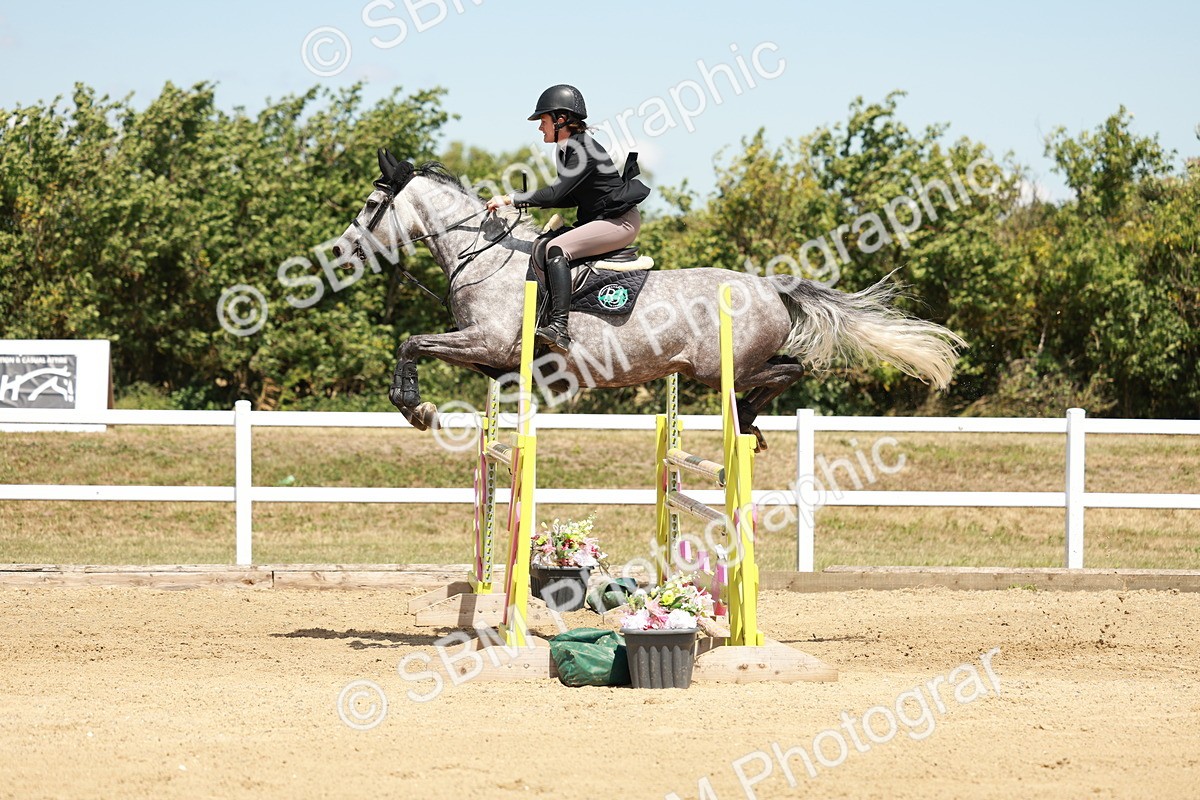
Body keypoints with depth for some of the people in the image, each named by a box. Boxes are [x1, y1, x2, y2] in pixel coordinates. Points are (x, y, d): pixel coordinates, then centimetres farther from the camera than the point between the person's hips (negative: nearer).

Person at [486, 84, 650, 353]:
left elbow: (556, 193, -27)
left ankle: (559, 328, -39)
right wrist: (529, 201, 4)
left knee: (557, 249, -28)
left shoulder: (585, 150, -20)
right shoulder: (567, 150, 10)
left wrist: (511, 199, -24)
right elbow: (571, 197, 18)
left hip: (621, 221, -11)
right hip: (597, 220, 11)